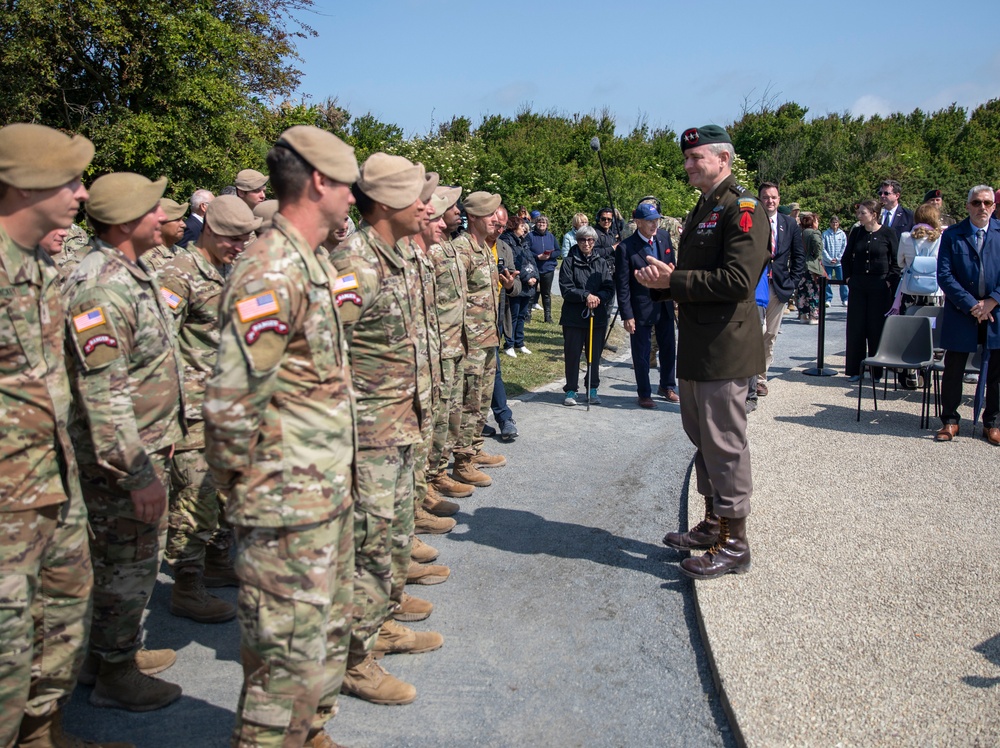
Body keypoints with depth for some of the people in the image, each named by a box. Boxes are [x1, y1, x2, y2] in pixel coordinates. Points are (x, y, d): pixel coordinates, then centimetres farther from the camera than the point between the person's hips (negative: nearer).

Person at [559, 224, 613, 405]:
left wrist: (598, 298, -17)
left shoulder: (601, 263, 9)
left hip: (598, 317, 3)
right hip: (574, 317, -2)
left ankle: (593, 389, 20)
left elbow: (610, 289, 3)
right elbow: (566, 289, -8)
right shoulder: (569, 262, 0)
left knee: (595, 355, 8)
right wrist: (586, 295, -20)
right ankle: (571, 390, 15)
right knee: (572, 354, 3)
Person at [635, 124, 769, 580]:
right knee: (702, 439, 17)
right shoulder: (702, 211, 18)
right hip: (696, 349, 10)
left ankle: (734, 543, 9)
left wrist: (675, 281, -19)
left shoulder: (742, 208, -12)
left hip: (723, 351, -10)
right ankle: (712, 524, 32)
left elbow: (737, 281, -23)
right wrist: (661, 281, 2)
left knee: (724, 445, -3)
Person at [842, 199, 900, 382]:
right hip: (858, 287, 3)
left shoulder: (887, 233, -3)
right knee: (855, 327, 3)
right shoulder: (856, 232, 6)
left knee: (877, 328, 1)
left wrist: (890, 281, -7)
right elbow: (846, 257, 16)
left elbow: (896, 261, 0)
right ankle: (855, 370, 11)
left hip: (880, 287, -3)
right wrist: (848, 277, 7)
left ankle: (877, 371, 11)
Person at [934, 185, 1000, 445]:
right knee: (953, 371, 5)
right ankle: (950, 421, 20)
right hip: (961, 313, -1)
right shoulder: (952, 235, 0)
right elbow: (944, 276, -6)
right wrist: (972, 305, -13)